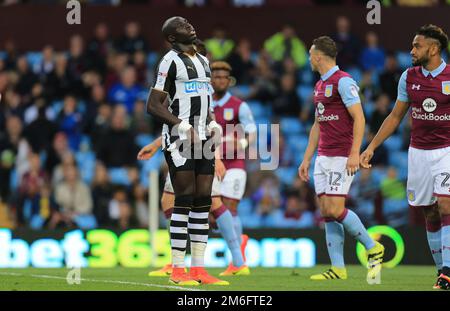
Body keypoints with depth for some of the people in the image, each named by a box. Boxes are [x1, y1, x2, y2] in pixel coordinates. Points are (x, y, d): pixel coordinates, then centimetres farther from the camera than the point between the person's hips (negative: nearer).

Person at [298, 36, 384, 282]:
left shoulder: (343, 81, -11)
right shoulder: (320, 85, 17)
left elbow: (359, 118, -16)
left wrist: (354, 153, -24)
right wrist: (306, 159, 21)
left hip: (342, 157, -9)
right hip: (323, 157, 9)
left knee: (335, 210, -14)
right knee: (326, 212, 2)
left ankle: (373, 248, 3)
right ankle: (338, 268, 3)